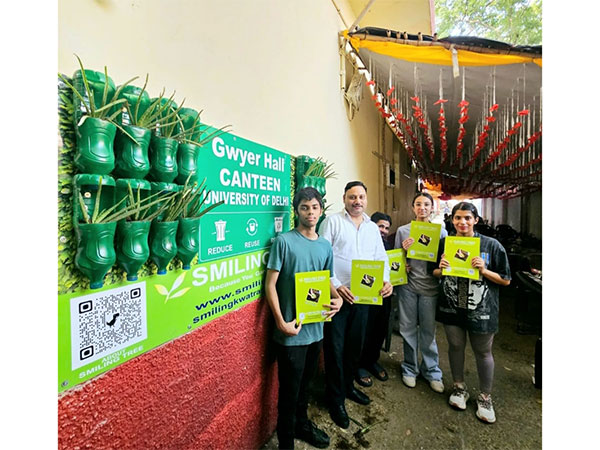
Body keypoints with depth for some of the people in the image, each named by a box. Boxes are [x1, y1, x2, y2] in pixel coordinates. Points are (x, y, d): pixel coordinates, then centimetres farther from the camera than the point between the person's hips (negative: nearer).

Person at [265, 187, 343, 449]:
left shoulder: (325, 246, 5)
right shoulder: (284, 241, -12)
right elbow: (270, 284, -13)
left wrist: (337, 298, -4)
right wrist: (281, 322, -18)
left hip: (316, 327, 6)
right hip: (291, 331, -5)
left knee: (305, 384, 25)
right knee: (289, 390, 10)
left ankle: (302, 424, 50)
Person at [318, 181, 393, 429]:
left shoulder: (373, 227, 11)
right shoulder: (332, 222, -7)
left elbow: (381, 257, 11)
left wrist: (386, 279, -7)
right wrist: (336, 285, -19)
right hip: (337, 295, -5)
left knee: (355, 344, 20)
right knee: (335, 348, 5)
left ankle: (347, 385, 43)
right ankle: (335, 399, 26)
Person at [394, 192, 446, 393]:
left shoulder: (441, 231, 4)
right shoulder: (402, 230, 3)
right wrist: (404, 250, -14)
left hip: (430, 287, 0)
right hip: (407, 286, 0)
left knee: (428, 331, 10)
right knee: (408, 329, 10)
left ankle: (431, 371, 29)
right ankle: (410, 368, 29)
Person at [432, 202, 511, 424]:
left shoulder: (492, 245, -7)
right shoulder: (444, 244, 0)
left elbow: (506, 280, -4)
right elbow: (435, 274, 8)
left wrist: (484, 271, -20)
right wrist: (441, 269, -14)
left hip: (481, 310, -2)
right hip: (452, 307, 2)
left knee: (483, 352, 12)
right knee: (455, 347, 15)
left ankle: (485, 397, 35)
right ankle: (459, 387, 38)